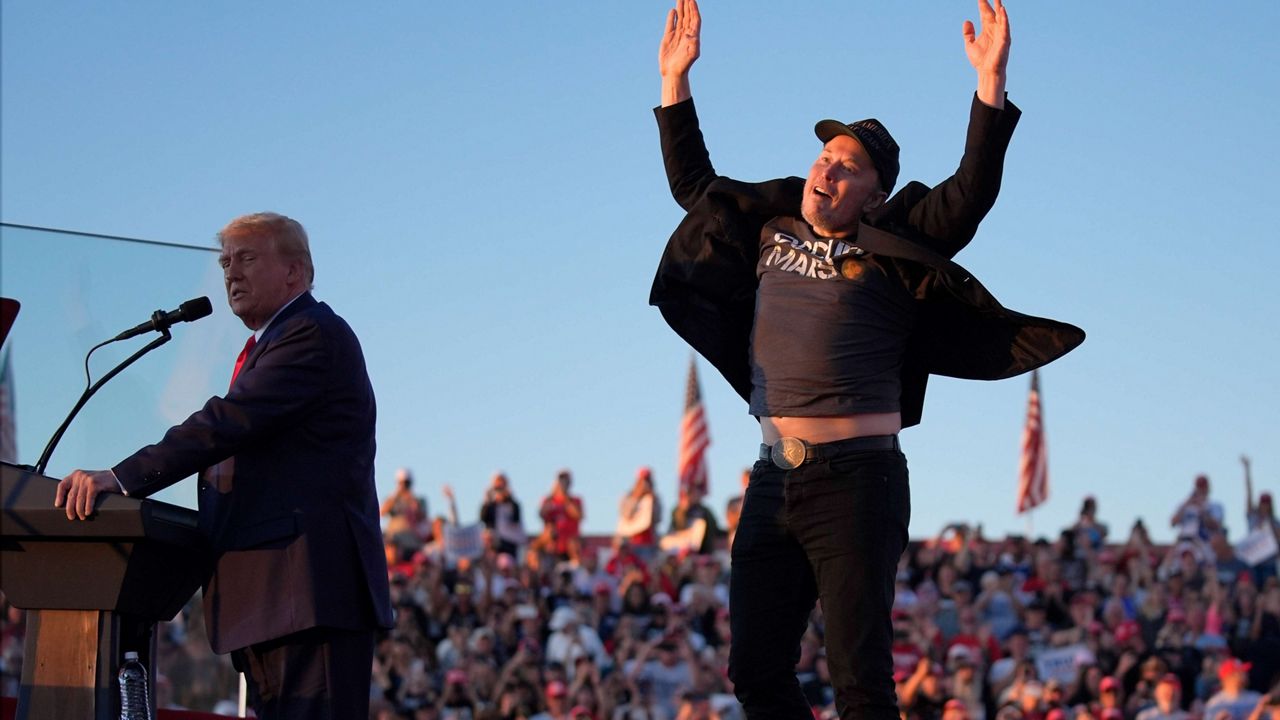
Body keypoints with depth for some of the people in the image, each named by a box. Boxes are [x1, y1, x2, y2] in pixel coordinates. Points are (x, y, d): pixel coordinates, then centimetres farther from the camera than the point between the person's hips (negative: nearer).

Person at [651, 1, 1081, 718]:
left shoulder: (891, 251, 1)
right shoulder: (769, 230, 16)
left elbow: (970, 196, -11)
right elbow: (694, 185, 29)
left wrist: (992, 82, -19)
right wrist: (676, 78, 26)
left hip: (857, 478, -6)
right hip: (774, 481, 6)